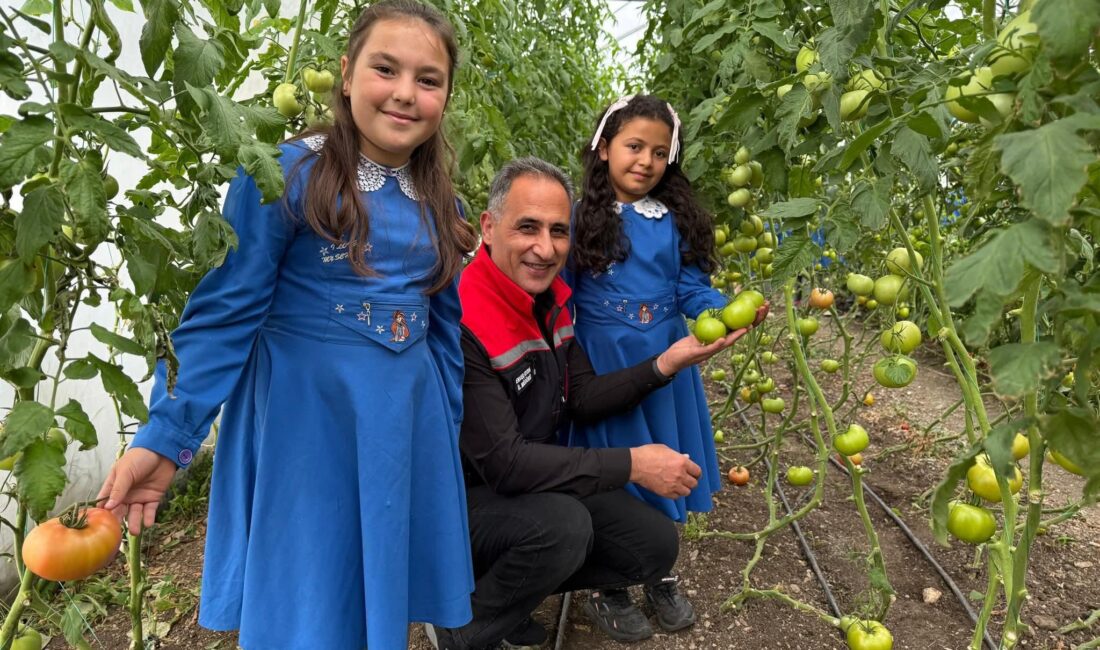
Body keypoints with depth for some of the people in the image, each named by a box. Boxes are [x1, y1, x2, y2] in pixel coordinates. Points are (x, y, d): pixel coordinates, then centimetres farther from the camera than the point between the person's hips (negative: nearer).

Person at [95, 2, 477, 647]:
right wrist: (165, 437, -14)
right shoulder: (286, 172, -11)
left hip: (409, 422, 5)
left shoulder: (439, 203, 6)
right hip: (302, 418, -5)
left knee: (384, 596, 19)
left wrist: (449, 430, 16)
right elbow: (224, 310, -12)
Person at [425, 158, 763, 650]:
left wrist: (665, 364, -11)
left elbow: (582, 399, 3)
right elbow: (503, 463, -29)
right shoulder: (462, 323, -28)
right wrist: (631, 465, -24)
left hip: (540, 480, 8)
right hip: (467, 496, -7)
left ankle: (512, 587, 13)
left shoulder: (550, 297, -1)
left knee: (655, 544, 1)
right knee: (563, 525, -34)